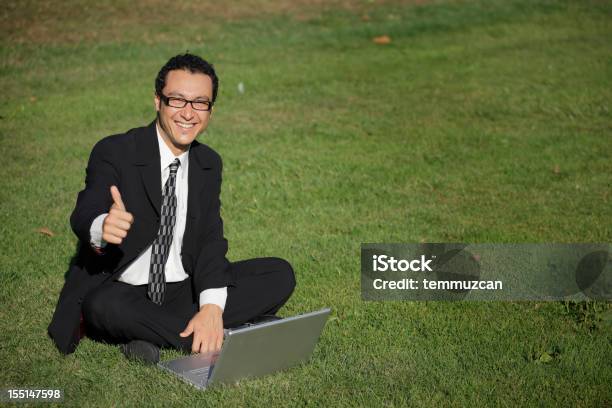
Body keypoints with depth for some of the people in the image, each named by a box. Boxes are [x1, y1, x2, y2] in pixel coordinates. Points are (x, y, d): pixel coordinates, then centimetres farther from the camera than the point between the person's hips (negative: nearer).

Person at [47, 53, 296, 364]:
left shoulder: (209, 163, 6)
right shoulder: (113, 152, -10)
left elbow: (211, 239, -3)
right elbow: (83, 216, -26)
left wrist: (212, 308, -21)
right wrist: (102, 227, -53)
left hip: (183, 290, 5)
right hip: (120, 292, -4)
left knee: (280, 275, -11)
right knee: (102, 306, -38)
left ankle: (145, 331, -18)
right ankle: (224, 338, -21)